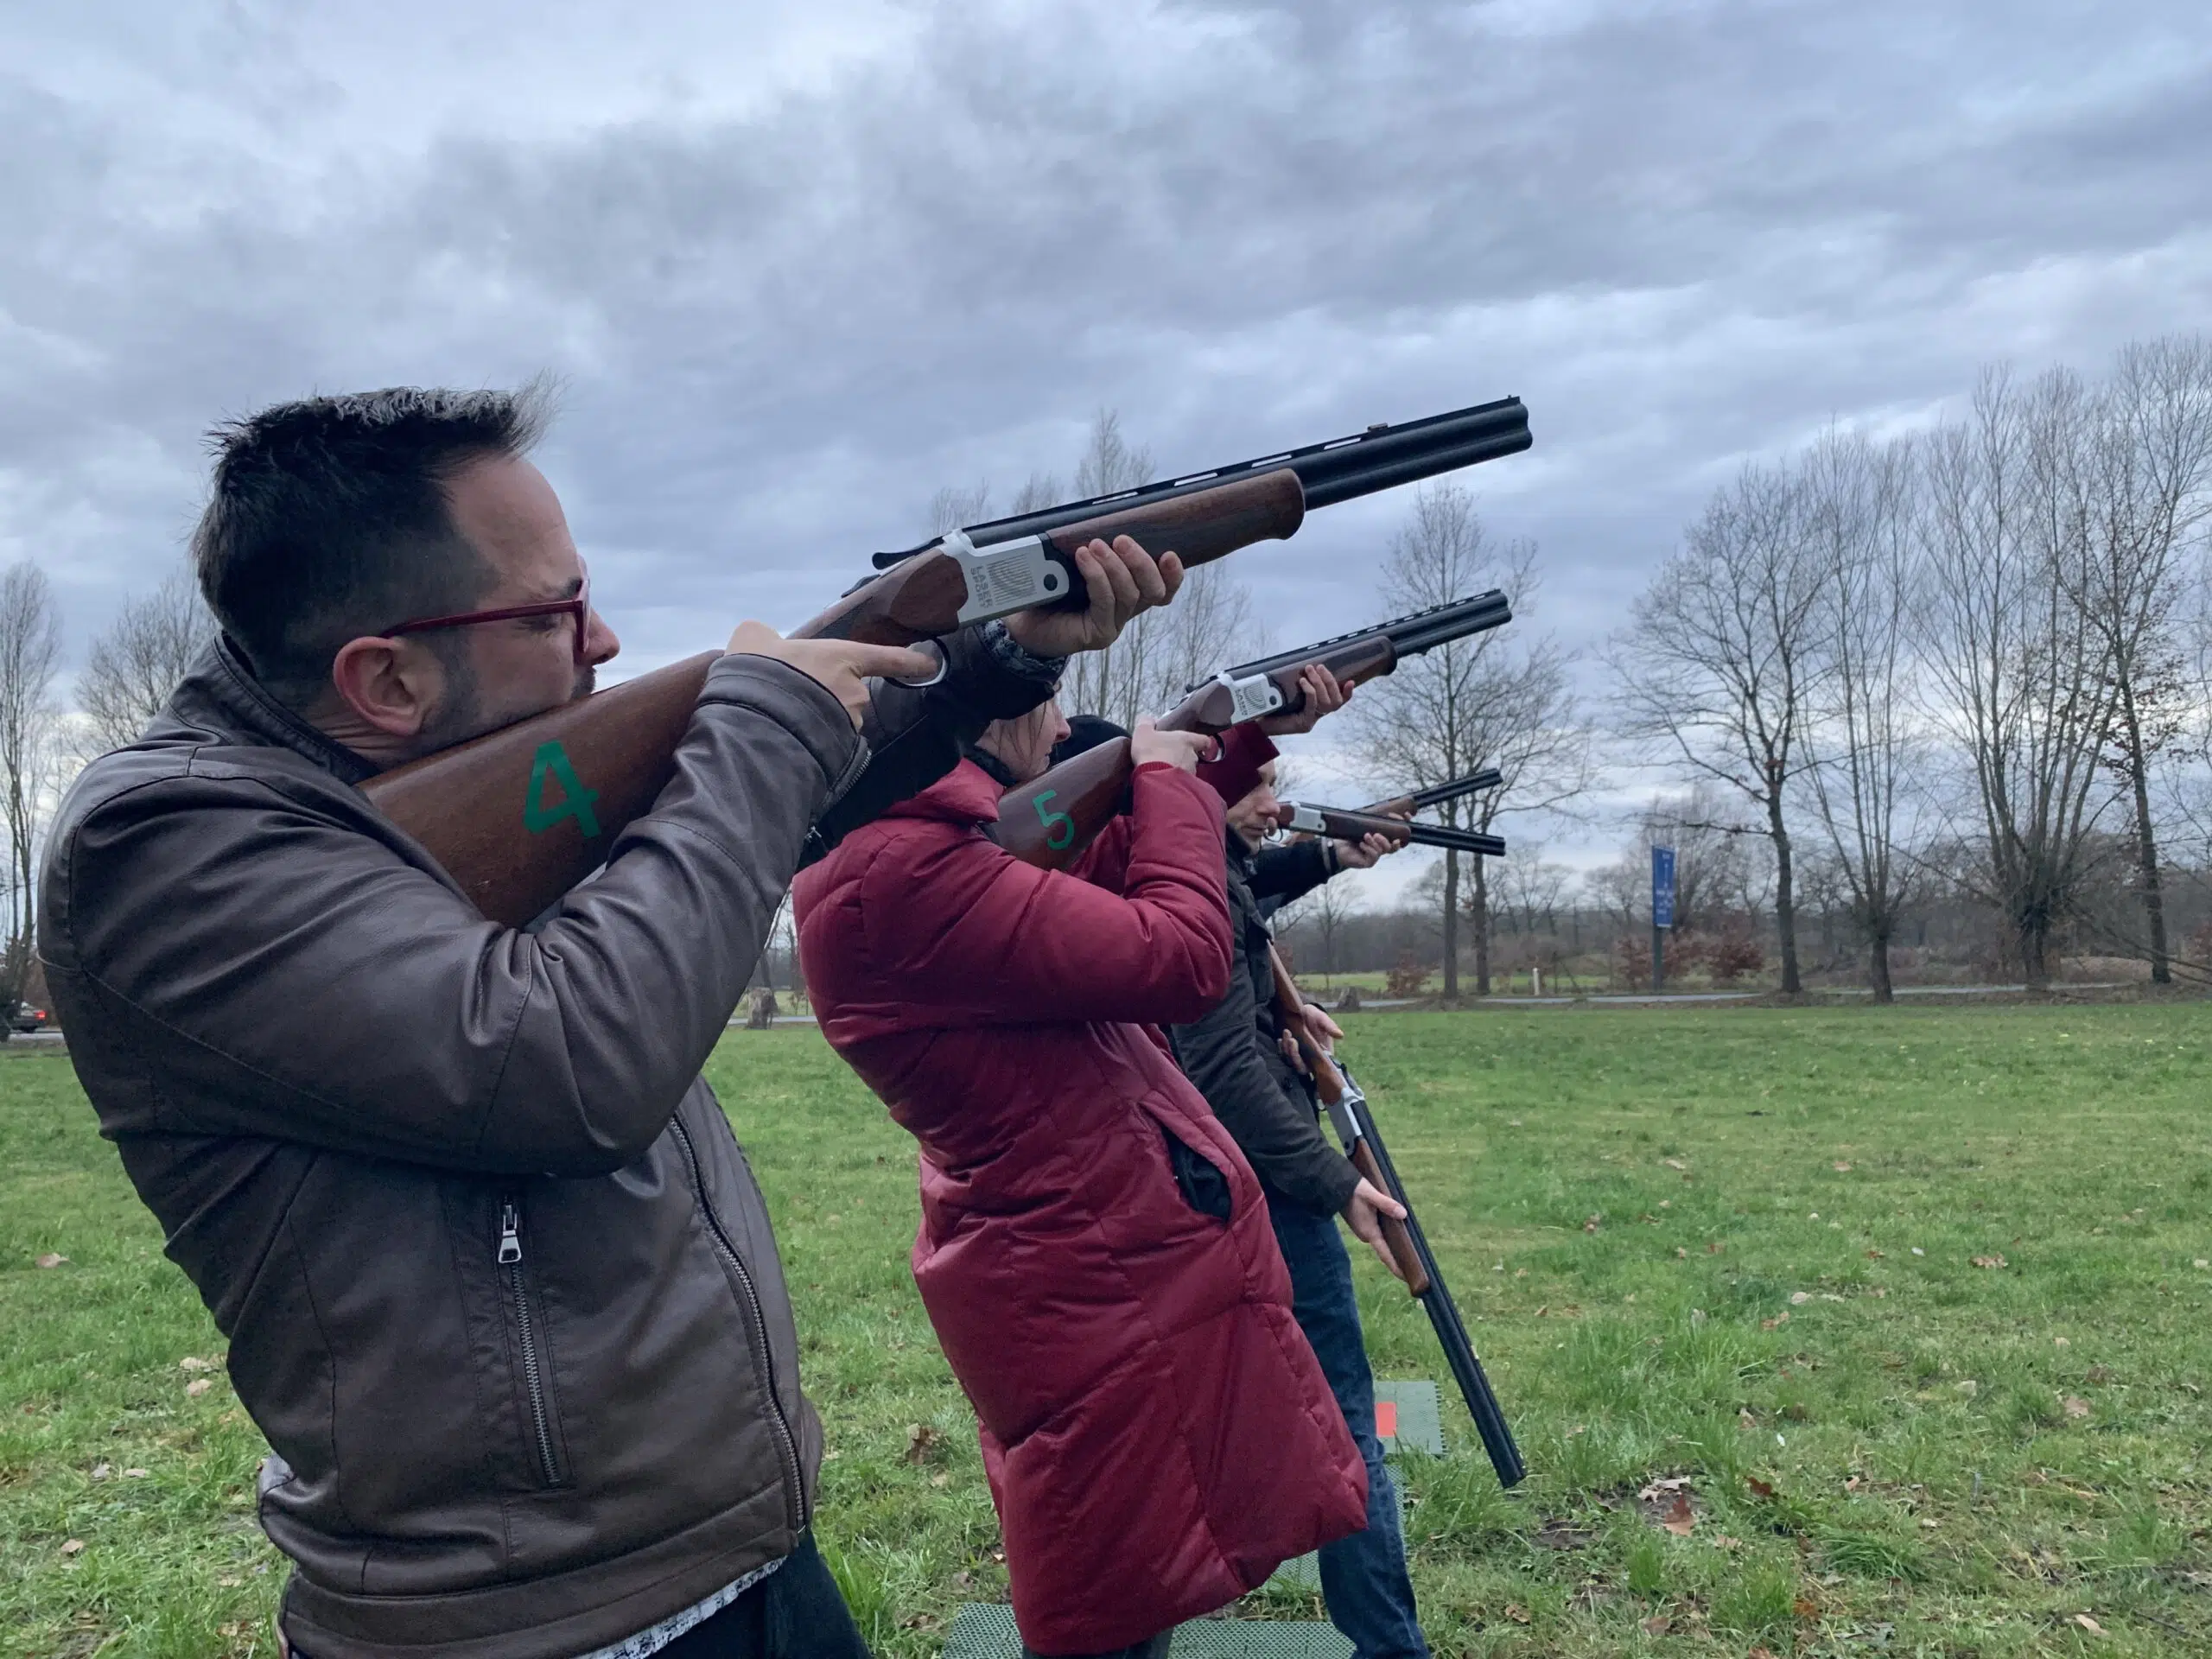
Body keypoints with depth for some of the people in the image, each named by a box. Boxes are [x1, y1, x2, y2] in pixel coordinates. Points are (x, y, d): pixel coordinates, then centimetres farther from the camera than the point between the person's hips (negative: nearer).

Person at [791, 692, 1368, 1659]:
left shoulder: (943, 839, 7)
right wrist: (1165, 778, -10)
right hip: (1101, 1288, -10)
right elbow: (1177, 958, -26)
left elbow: (1104, 888, 18)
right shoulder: (901, 869, -26)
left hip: (1106, 1264, 10)